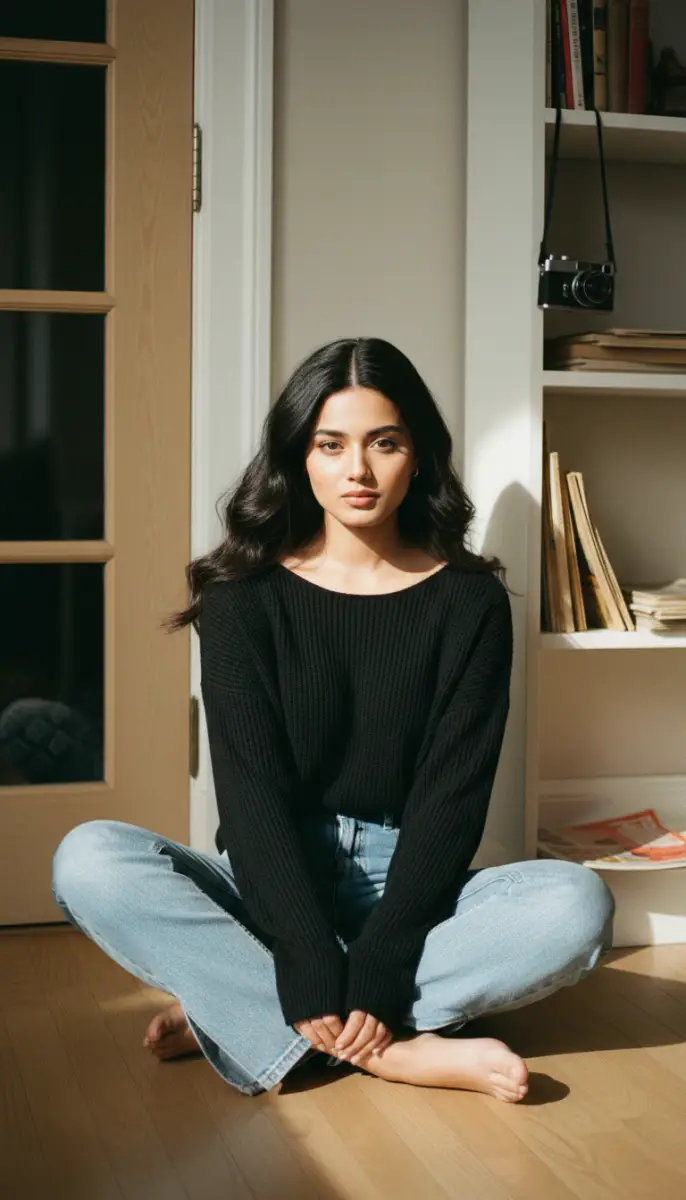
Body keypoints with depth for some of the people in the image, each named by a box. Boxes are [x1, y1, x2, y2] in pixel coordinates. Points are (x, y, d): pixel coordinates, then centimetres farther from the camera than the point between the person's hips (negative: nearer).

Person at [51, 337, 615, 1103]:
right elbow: (250, 790, -10)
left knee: (578, 904, -28)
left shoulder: (468, 601, -2)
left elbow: (452, 794, -8)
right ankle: (401, 1051, -27)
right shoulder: (245, 598, -2)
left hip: (410, 892, 0)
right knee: (89, 861, -26)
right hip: (271, 892, 0)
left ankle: (235, 1013, -22)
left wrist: (376, 973, -20)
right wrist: (311, 971, -23)